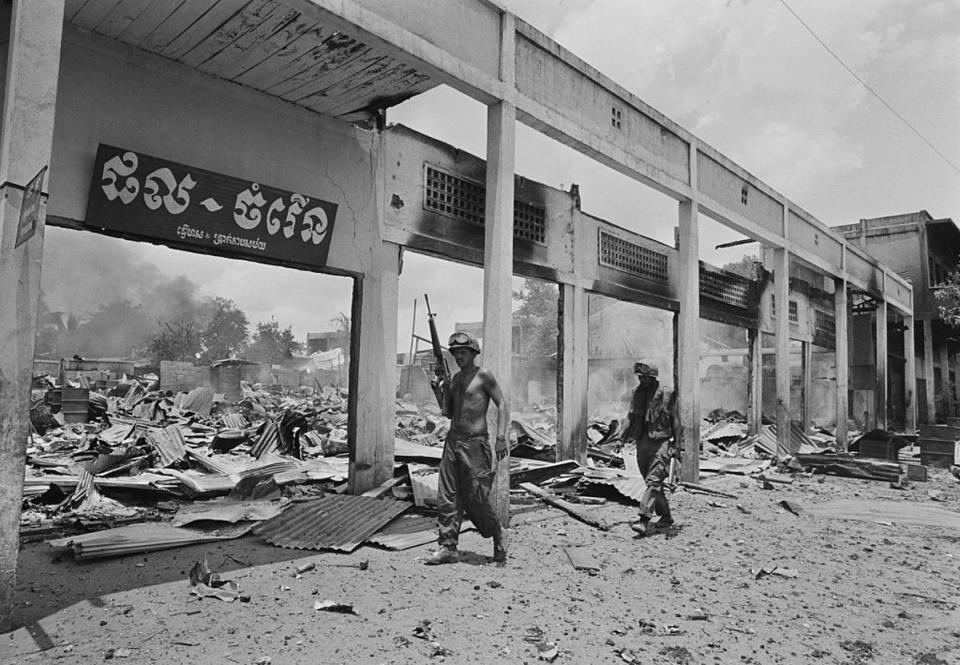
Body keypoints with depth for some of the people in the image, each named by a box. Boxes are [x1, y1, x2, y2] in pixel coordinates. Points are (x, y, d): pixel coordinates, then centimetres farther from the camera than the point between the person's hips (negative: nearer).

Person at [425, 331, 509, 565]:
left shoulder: (483, 376, -5)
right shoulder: (454, 378, 14)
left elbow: (502, 405, -9)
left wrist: (501, 437, -18)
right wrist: (439, 390, 3)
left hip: (475, 443, -6)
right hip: (453, 440, 7)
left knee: (475, 499, -3)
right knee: (447, 497, 3)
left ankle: (499, 536, 21)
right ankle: (448, 548, 11)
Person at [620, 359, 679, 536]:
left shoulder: (667, 395, -7)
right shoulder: (638, 394, 10)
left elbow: (676, 421, -5)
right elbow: (632, 417, 16)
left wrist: (677, 445, -7)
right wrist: (624, 437, 7)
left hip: (661, 443, -6)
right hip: (642, 443, 7)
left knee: (653, 481, -13)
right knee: (654, 483, 14)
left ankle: (644, 520, -18)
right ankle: (666, 516, 29)